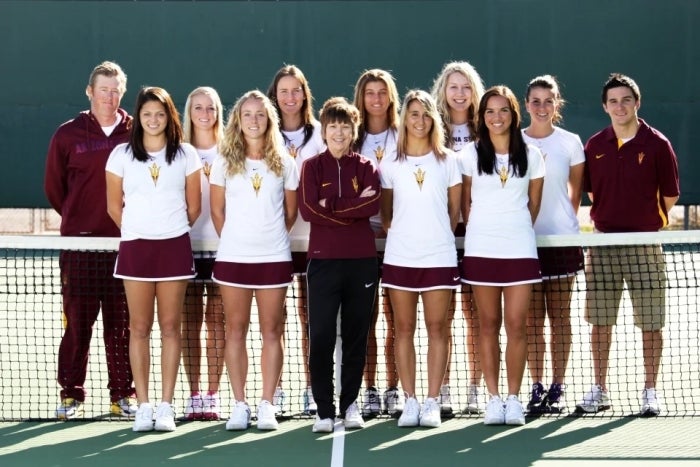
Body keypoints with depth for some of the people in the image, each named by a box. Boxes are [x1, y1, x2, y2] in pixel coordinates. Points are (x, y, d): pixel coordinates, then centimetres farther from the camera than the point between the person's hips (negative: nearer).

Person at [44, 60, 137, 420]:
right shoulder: (68, 134, 3)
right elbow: (53, 187, 9)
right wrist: (79, 218, 10)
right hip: (80, 242, 0)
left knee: (122, 322, 4)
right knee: (77, 320, 2)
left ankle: (123, 395, 12)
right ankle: (71, 395, 9)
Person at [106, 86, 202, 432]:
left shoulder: (186, 154, 5)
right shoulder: (121, 155, 4)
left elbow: (194, 206, 10)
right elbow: (114, 206, 9)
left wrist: (171, 231, 11)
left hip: (175, 247, 0)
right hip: (135, 247, 0)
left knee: (170, 327, 2)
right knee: (139, 327, 1)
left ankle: (166, 407, 5)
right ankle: (143, 406, 5)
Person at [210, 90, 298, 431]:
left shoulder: (284, 163, 4)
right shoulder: (225, 163, 4)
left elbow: (290, 211, 11)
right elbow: (217, 211, 9)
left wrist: (271, 237, 9)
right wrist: (233, 240, 8)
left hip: (274, 258, 0)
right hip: (233, 258, 0)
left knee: (271, 331, 2)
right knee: (236, 331, 2)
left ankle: (267, 406, 6)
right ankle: (239, 405, 7)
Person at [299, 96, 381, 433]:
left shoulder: (366, 167, 8)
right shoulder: (312, 166, 6)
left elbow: (373, 205, -9)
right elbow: (308, 209, -8)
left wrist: (331, 207, -11)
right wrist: (353, 207, -9)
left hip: (362, 261, 1)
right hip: (323, 260, -1)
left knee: (356, 335, 6)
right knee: (320, 336, -5)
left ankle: (350, 404, 15)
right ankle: (324, 409, 1)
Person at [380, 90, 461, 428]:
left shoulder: (447, 160, 5)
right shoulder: (390, 163, 6)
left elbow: (455, 209, 10)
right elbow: (385, 210, 13)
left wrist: (439, 234, 7)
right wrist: (395, 231, 2)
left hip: (439, 257, -1)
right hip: (400, 257, 1)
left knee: (437, 328, 0)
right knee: (404, 329, 2)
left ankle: (432, 402, 4)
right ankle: (410, 401, 7)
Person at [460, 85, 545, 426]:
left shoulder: (530, 155, 5)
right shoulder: (471, 154, 4)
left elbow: (534, 203, 13)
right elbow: (465, 202, 9)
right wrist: (479, 232, 8)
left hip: (520, 250, 0)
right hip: (480, 250, 0)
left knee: (517, 325, -4)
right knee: (488, 324, 4)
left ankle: (513, 398, 4)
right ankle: (493, 398, 8)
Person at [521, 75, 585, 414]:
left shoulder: (570, 142, 3)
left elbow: (575, 190, 13)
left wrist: (566, 221, 11)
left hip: (562, 237, 0)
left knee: (559, 316, 2)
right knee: (532, 317, 1)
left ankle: (557, 388, 6)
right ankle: (536, 388, 6)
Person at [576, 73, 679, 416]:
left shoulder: (657, 144, -3)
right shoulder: (594, 146, 6)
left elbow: (670, 196, 1)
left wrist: (645, 220, 4)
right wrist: (607, 218, 9)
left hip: (645, 244, -3)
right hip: (603, 243, 3)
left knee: (650, 322, 1)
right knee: (600, 321, 6)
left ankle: (650, 391, 10)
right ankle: (599, 390, 15)